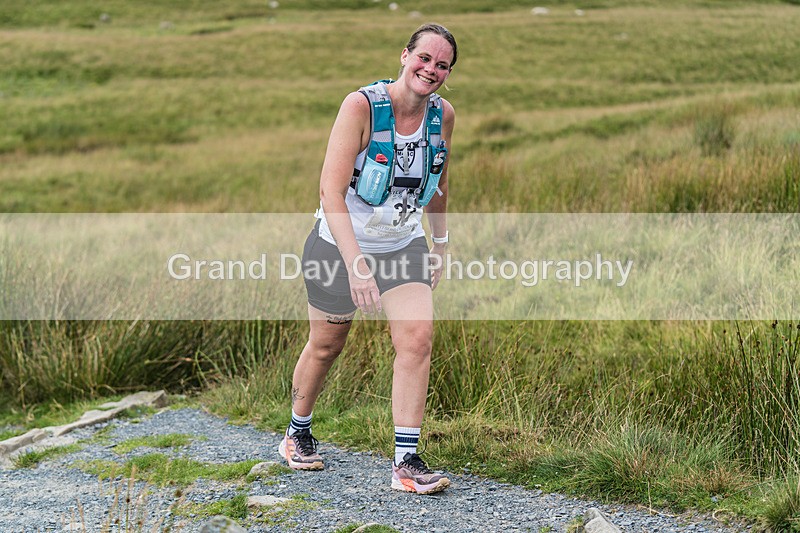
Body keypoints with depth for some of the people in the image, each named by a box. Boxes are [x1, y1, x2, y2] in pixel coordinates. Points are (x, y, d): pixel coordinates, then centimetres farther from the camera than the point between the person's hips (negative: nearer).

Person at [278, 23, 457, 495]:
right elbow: (331, 189, -27)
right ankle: (298, 433, 39)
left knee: (418, 338, -15)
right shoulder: (362, 106, -23)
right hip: (342, 245, -3)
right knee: (326, 346, 12)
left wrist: (440, 244, 19)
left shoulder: (443, 115, -6)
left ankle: (407, 461, -11)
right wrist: (355, 265, -35)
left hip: (404, 245, 4)